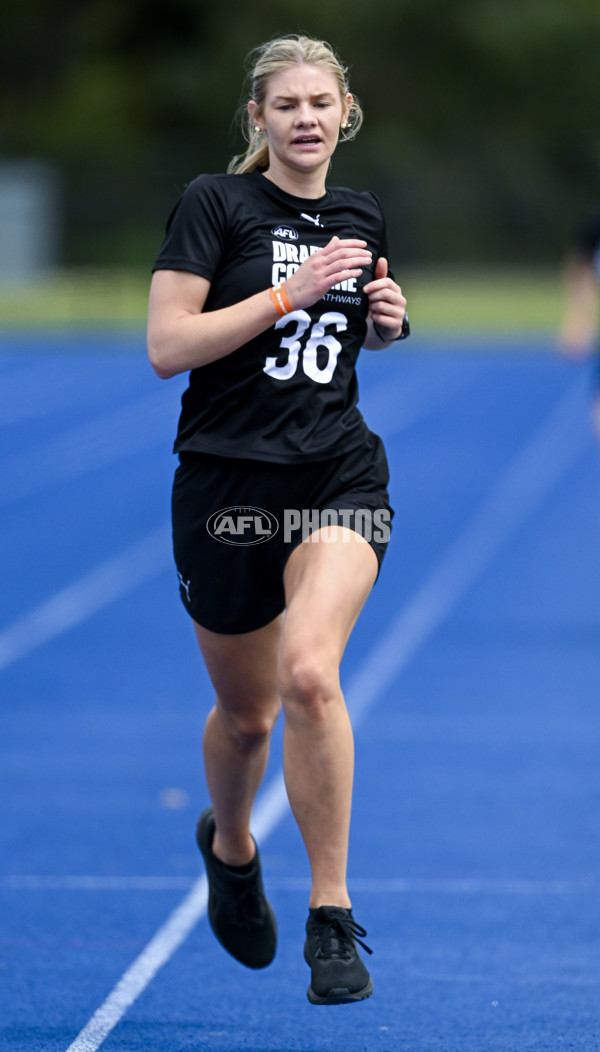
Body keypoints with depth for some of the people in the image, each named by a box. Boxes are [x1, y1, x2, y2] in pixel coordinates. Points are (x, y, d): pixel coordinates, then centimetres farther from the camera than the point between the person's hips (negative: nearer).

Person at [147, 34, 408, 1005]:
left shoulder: (361, 220, 10)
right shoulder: (215, 203, -5)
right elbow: (166, 347, -13)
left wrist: (384, 320, 5)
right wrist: (291, 292, -18)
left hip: (338, 477, 2)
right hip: (227, 479, -2)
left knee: (310, 673, -23)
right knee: (246, 711, 11)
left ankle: (331, 919, -16)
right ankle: (228, 843, 46)